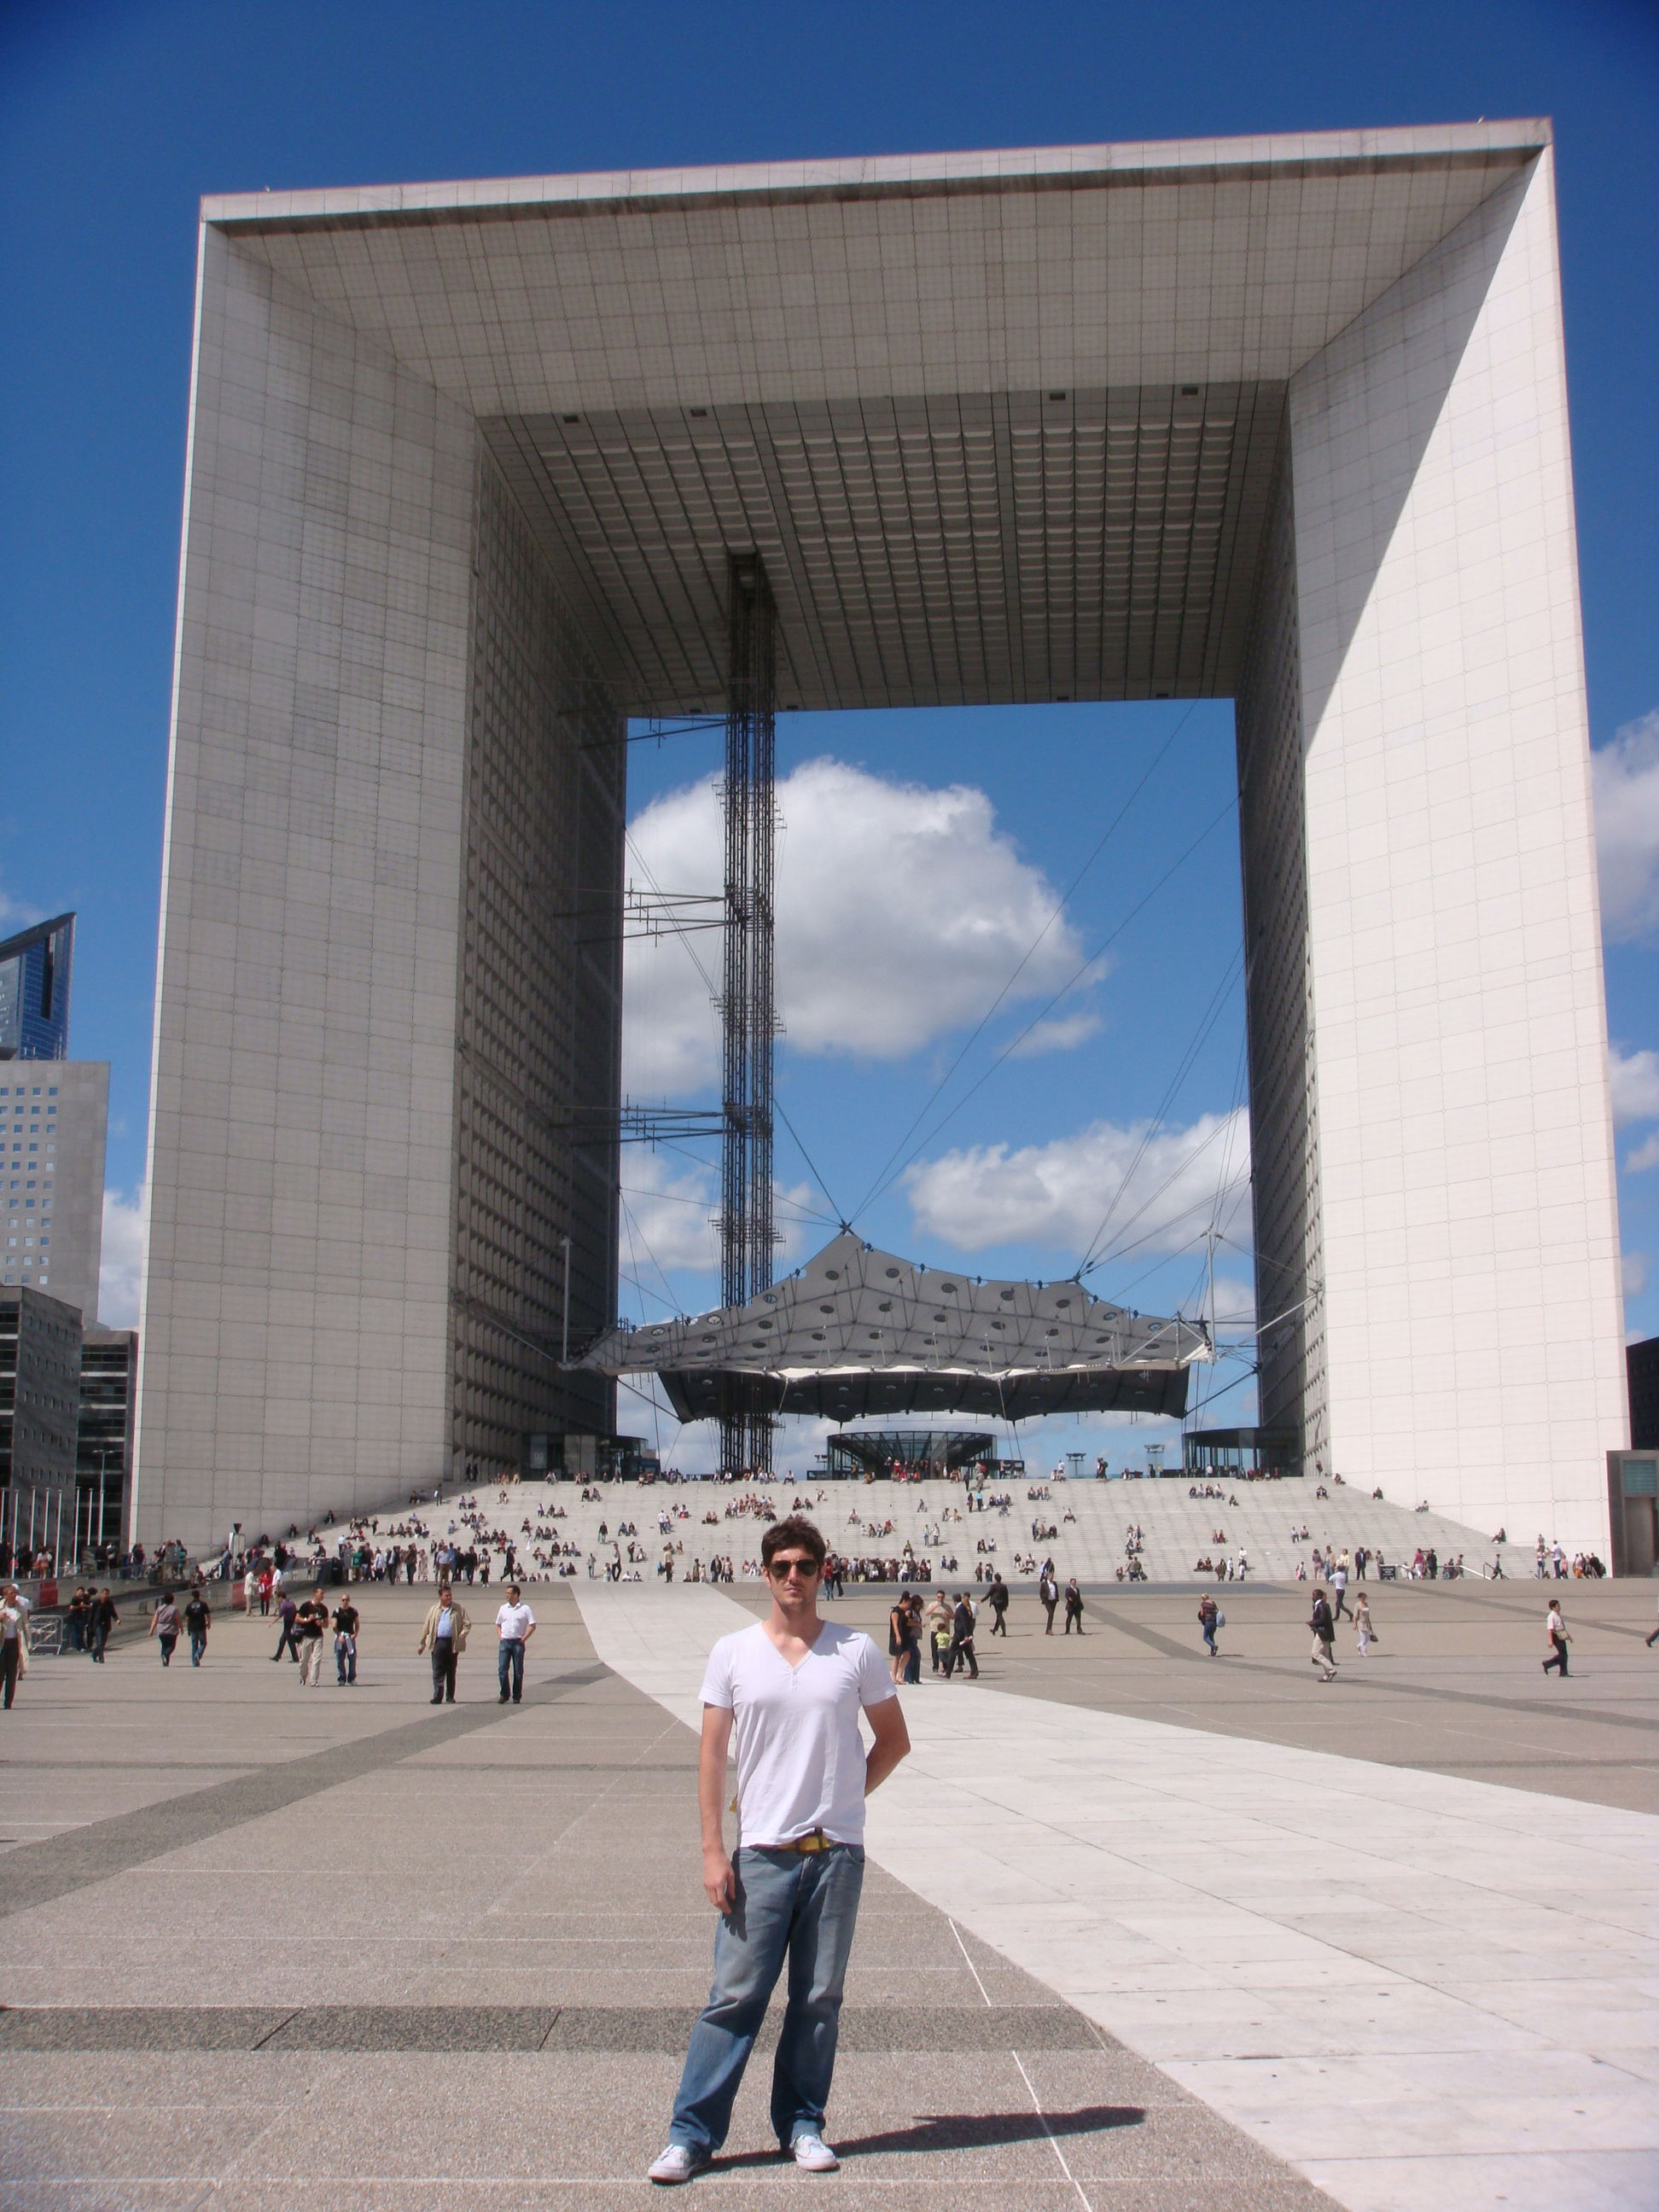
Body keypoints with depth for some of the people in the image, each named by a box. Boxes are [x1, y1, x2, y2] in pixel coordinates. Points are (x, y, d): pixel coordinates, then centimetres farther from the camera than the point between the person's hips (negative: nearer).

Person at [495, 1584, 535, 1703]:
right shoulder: (503, 1608, 10)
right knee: (502, 1669, -6)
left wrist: (524, 1639, -7)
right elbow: (498, 1624, 21)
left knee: (518, 1671, 2)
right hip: (504, 1642, 3)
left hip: (518, 1643, -3)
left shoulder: (525, 1609, -2)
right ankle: (504, 1694, 5)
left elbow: (533, 1626, -2)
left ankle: (517, 1697, 10)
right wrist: (500, 1637, 6)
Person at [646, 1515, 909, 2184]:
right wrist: (712, 1849, -4)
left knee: (819, 2000, 8)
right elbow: (712, 1752, 2)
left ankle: (802, 2126, 21)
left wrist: (845, 1797, 4)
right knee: (735, 1998, -1)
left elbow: (893, 1739, 13)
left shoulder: (856, 1651, 3)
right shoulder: (732, 1653, 2)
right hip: (760, 1852, -1)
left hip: (836, 1852, 1)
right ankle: (692, 2134, 7)